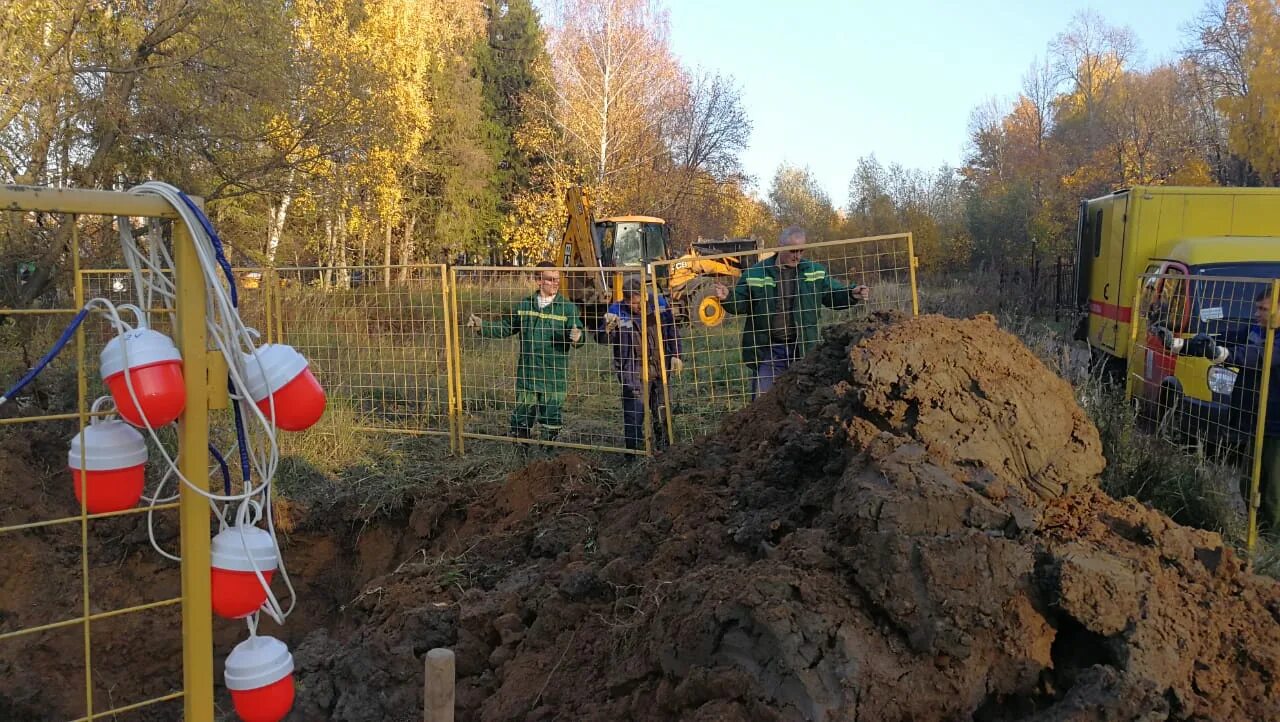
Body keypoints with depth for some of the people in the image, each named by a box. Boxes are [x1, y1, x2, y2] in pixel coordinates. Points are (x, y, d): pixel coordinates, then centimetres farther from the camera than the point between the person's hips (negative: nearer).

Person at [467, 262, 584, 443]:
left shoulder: (567, 308, -3)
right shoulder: (524, 306, 7)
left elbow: (577, 333, -9)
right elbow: (504, 326, 14)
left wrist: (577, 337, -32)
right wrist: (482, 325, 1)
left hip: (554, 379, -2)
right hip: (526, 376, 3)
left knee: (550, 424, 6)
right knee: (521, 422, 8)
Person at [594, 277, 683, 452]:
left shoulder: (659, 304, -4)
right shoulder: (617, 312, -14)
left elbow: (672, 331, 7)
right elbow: (602, 339, -13)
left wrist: (675, 356, 6)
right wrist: (608, 328, -34)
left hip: (659, 367, 4)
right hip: (634, 372, -4)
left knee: (662, 409, 17)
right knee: (635, 412, -5)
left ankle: (664, 446, 35)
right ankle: (635, 449, 7)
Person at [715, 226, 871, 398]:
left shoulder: (815, 271, 5)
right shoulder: (755, 273, 0)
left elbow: (835, 295, 11)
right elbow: (740, 304, 5)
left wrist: (852, 294, -8)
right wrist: (727, 298, -16)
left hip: (802, 350, 2)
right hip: (767, 351, -2)